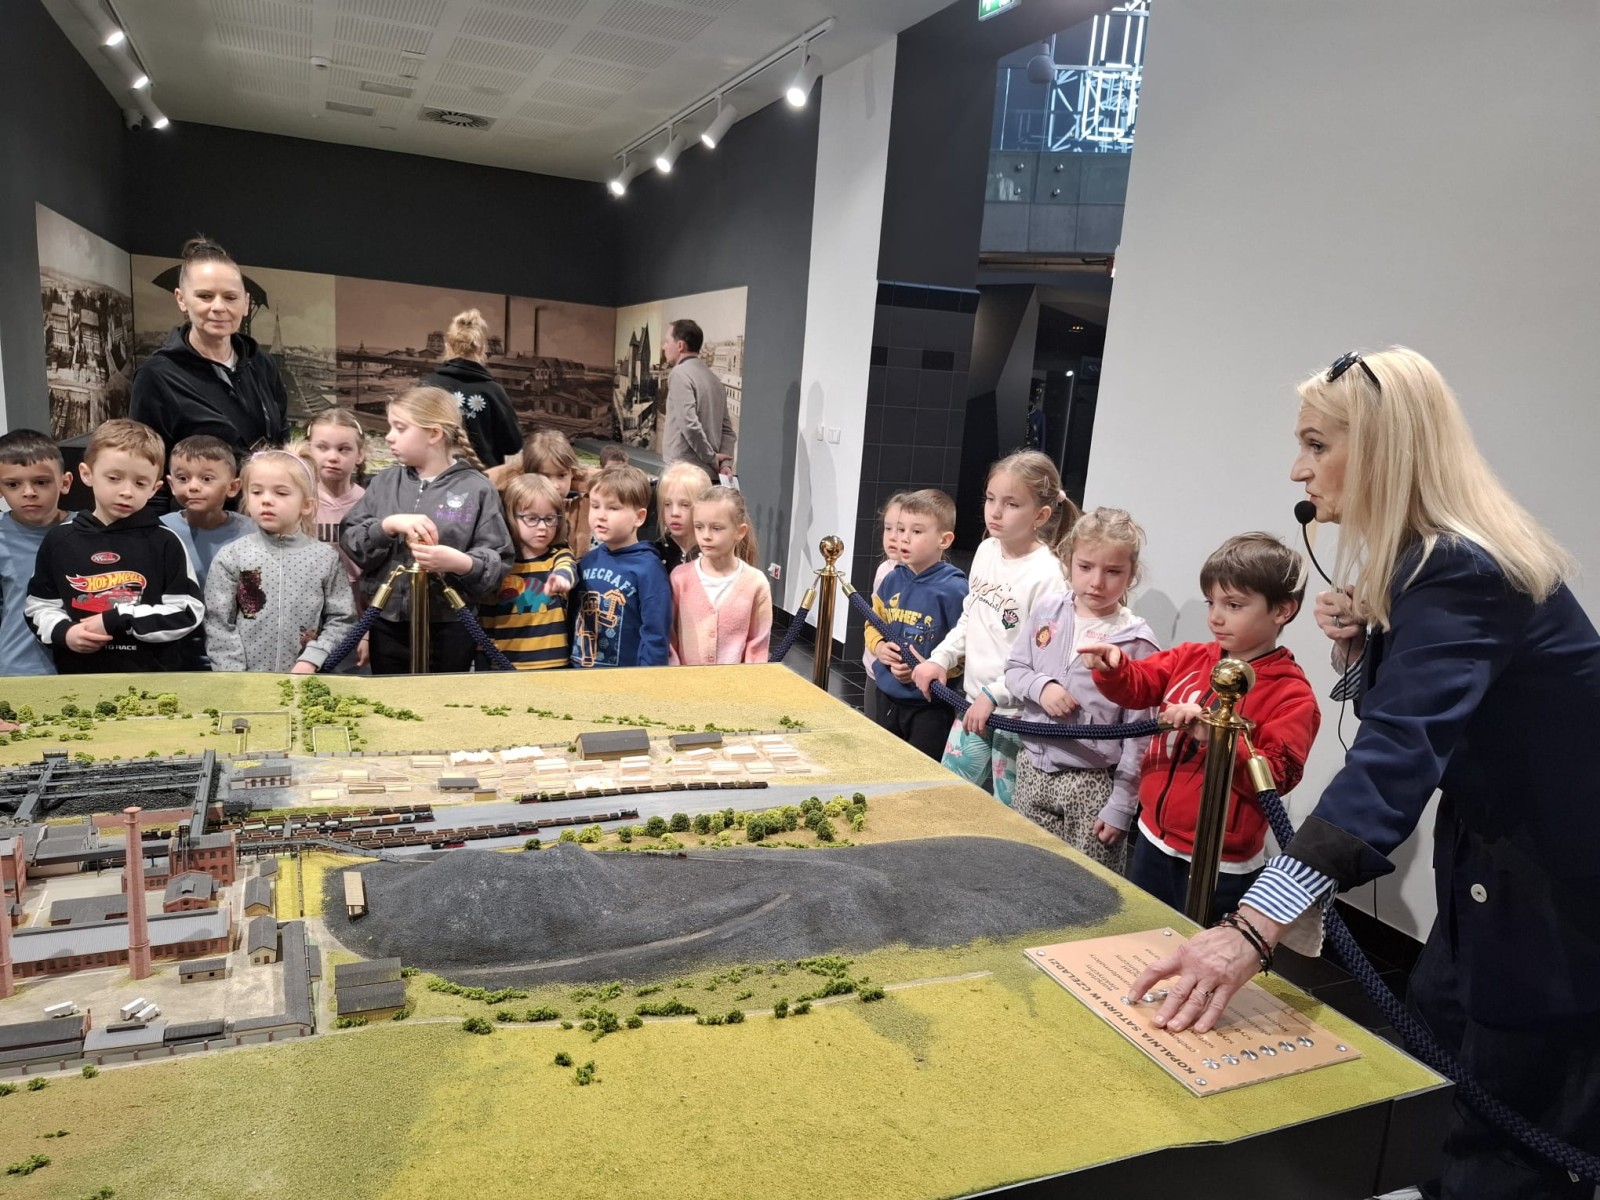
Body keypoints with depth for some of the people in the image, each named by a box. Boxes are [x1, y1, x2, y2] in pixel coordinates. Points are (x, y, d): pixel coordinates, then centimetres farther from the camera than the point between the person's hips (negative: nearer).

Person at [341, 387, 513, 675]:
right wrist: (388, 526, -17)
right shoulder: (385, 482, 7)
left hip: (449, 628, -3)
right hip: (387, 625, 4)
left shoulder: (477, 488, -5)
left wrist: (462, 564, -28)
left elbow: (498, 561, -9)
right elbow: (351, 543, 0)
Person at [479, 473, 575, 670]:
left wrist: (562, 577, -47)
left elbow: (567, 568, -24)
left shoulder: (560, 555, 1)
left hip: (554, 666, -1)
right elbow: (485, 623, 9)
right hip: (504, 668, 1)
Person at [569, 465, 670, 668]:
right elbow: (573, 618, 10)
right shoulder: (586, 562, 3)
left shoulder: (647, 568, -14)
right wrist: (569, 664, 7)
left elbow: (655, 634, -16)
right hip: (579, 671, 5)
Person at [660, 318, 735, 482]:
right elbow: (727, 430, 14)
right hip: (710, 475, 8)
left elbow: (690, 424, -18)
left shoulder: (679, 374, -8)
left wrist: (711, 457, -10)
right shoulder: (714, 378, 17)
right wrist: (726, 463, 4)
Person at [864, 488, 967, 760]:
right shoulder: (892, 580, 2)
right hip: (888, 697, 7)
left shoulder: (953, 588, -17)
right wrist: (879, 646, -3)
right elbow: (874, 623, 17)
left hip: (930, 705, -6)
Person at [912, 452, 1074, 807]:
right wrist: (939, 659, 5)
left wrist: (994, 695, -21)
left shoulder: (1047, 575, -21)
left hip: (1017, 713, -8)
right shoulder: (987, 550, 3)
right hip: (973, 701, 8)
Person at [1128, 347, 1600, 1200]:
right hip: (1500, 849, 9)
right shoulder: (1435, 558, 3)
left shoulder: (1460, 575, -27)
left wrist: (1252, 928, -48)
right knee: (1435, 1051, 22)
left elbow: (1398, 759, -40)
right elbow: (1411, 709, 14)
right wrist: (1363, 644, -8)